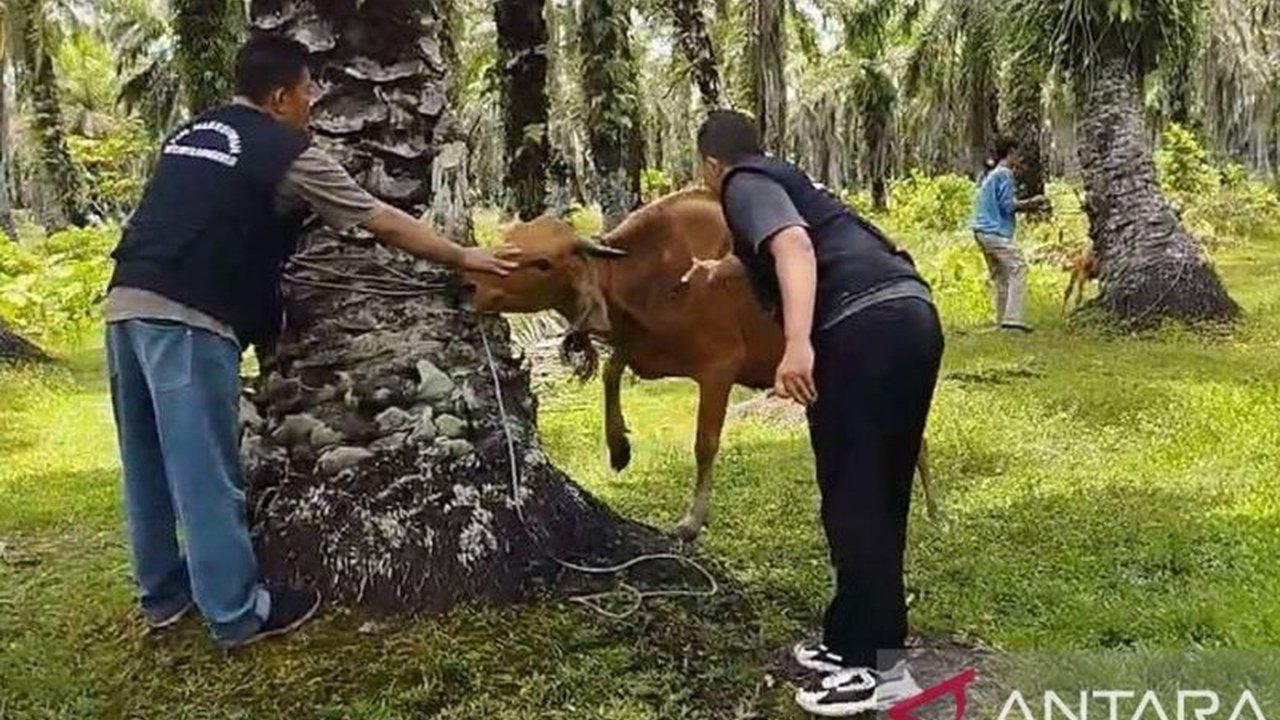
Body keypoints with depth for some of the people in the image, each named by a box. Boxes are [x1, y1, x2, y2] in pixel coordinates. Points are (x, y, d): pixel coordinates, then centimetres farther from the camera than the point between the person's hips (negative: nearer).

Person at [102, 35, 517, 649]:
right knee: (206, 473, -1)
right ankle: (238, 612, 10)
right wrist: (465, 259, 10)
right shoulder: (287, 153, -2)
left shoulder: (189, 133, 21)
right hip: (185, 318, -8)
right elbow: (384, 225, 1)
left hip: (126, 304, 8)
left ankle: (163, 593, 29)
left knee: (149, 465, 16)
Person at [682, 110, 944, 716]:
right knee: (879, 496, 14)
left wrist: (798, 342, -29)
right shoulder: (782, 180, 31)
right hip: (912, 319, 10)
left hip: (866, 329, -9)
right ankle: (852, 640, 26)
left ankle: (879, 665, 4)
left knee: (853, 496, -3)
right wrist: (719, 270, 70)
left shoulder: (746, 185, 4)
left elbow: (794, 245, -18)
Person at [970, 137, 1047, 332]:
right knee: (1018, 269, -13)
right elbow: (1008, 205, -13)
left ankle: (1002, 320, 10)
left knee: (999, 275, 10)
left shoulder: (989, 175, 21)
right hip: (996, 231, -10)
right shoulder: (1005, 174, -7)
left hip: (982, 231, 10)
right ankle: (1013, 318, -21)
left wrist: (1025, 205, 19)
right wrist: (1030, 203, 1)